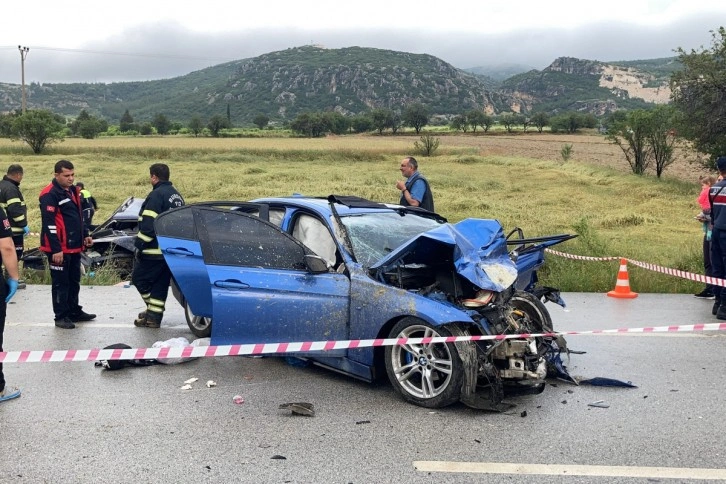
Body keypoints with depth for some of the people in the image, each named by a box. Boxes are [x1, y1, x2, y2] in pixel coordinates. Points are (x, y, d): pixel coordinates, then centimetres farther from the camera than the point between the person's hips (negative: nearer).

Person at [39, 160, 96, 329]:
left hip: (74, 246, 9)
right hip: (59, 249, -9)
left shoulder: (73, 190, 13)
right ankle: (61, 316, 8)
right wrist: (56, 249, -22)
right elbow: (49, 223, -20)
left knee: (74, 281, 17)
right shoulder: (49, 194, -16)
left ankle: (74, 311, 29)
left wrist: (85, 235, 15)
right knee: (61, 282, 0)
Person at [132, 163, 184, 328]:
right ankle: (154, 316, 15)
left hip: (154, 251, -9)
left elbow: (148, 224, -20)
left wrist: (140, 245, -14)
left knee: (139, 278, 4)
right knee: (160, 283, 12)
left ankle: (153, 313, 5)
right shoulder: (176, 195, 15)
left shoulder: (157, 194, -14)